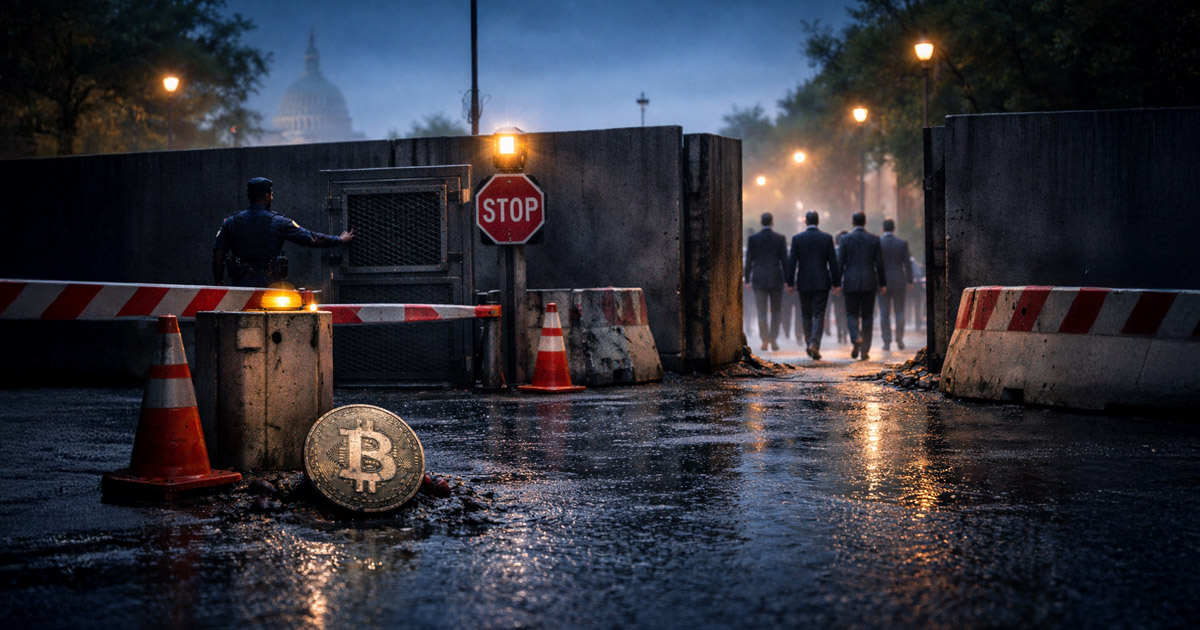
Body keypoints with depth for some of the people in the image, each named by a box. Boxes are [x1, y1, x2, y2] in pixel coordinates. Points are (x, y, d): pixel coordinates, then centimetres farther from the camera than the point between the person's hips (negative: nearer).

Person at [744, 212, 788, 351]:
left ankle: (765, 340, -2)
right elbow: (784, 260, -1)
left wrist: (747, 279, 5)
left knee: (761, 312, 3)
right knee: (775, 311, 9)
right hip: (776, 279, 0)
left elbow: (749, 260, -1)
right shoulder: (780, 238, -2)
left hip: (759, 279, 0)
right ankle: (773, 340, 2)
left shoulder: (752, 238, -2)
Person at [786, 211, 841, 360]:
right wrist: (836, 283, 4)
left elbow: (792, 262, -4)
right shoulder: (827, 238, -2)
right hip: (822, 283, -1)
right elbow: (833, 262, -1)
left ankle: (810, 344, 17)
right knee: (819, 315, -1)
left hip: (804, 283, 1)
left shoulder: (797, 238, -2)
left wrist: (790, 283, 1)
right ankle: (815, 345, -16)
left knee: (806, 315, 14)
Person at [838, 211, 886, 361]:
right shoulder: (874, 239, 0)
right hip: (869, 283, 1)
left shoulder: (845, 239, -2)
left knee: (852, 314, 9)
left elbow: (840, 262, -3)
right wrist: (882, 283, 8)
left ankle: (856, 339, -18)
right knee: (867, 316, 8)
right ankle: (865, 350, 5)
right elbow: (879, 263, 0)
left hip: (851, 283, -1)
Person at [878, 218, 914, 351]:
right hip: (899, 281, 1)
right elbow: (907, 263, -1)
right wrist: (910, 281, 6)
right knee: (899, 311, 10)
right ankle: (899, 339, 0)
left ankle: (887, 342, -1)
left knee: (884, 313, 2)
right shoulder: (902, 243, -1)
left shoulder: (877, 243, -4)